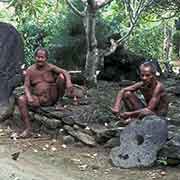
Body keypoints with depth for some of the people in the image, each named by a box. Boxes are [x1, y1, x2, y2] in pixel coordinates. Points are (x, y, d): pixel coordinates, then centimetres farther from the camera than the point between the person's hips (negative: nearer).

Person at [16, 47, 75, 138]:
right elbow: (26, 86, -6)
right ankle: (28, 129, -25)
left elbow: (65, 72, -16)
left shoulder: (50, 67, -4)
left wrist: (69, 82, -37)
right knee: (21, 100, -25)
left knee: (61, 76, -19)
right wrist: (29, 96, -27)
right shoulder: (30, 70, 0)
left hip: (52, 98, -2)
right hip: (38, 100, 2)